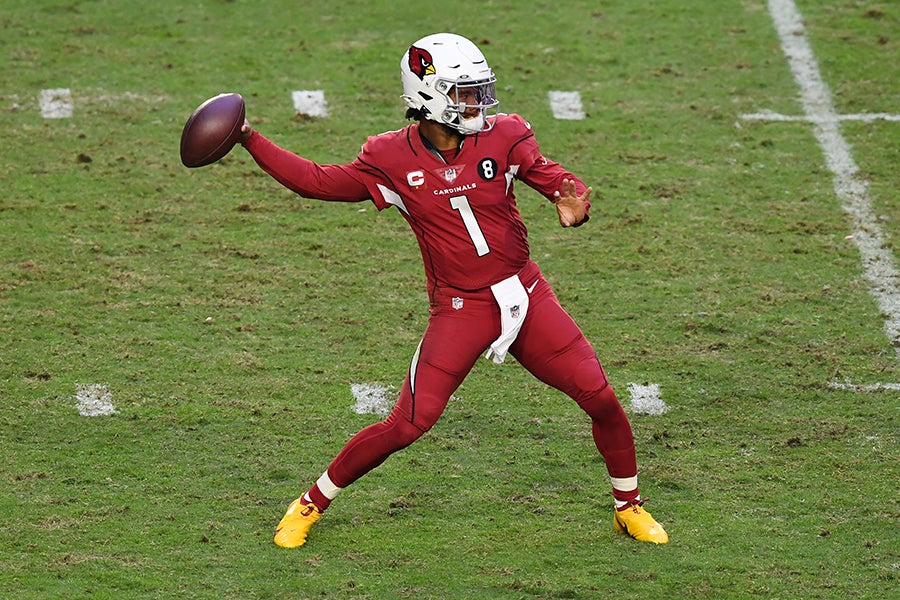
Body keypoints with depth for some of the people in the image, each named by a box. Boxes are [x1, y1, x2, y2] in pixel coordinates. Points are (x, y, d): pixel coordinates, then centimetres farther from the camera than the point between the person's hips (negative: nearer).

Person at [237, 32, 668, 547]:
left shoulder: (503, 137, -3)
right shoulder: (392, 160, -5)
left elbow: (553, 177, -10)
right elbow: (317, 181, 3)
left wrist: (573, 204, -35)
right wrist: (249, 140, -4)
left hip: (527, 297, 2)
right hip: (460, 310, -2)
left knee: (601, 399, -1)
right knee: (409, 424, -11)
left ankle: (630, 506, 23)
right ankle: (312, 504, 9)